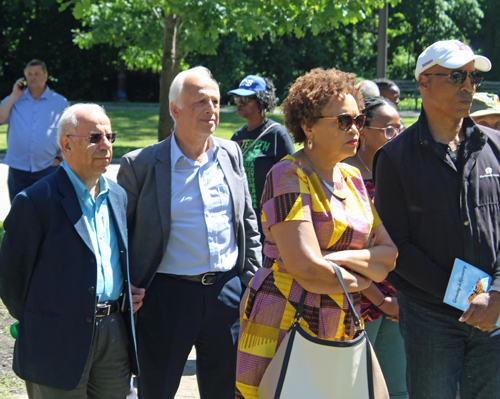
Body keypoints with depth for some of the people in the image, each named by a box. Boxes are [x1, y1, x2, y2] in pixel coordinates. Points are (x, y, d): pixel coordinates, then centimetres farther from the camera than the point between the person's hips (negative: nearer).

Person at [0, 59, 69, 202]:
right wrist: (14, 96, -4)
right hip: (18, 168, 2)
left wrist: (59, 158, -3)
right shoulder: (14, 99, 11)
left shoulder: (60, 102, 7)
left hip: (47, 169, -2)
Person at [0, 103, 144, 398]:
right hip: (60, 340, -6)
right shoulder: (36, 202, -11)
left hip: (115, 332, 6)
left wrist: (131, 292, 8)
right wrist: (39, 327, 2)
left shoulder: (118, 196, 11)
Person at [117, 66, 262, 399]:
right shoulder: (141, 165, -5)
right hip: (167, 295, -3)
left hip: (229, 293, 4)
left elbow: (248, 222, 15)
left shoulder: (231, 154, 7)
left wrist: (253, 279, 9)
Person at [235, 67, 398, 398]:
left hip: (343, 332, 6)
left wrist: (342, 258, -11)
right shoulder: (288, 176, -10)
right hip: (284, 329, -6)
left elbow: (390, 256, 7)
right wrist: (362, 278, -1)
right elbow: (308, 271, -19)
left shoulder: (354, 179, 13)